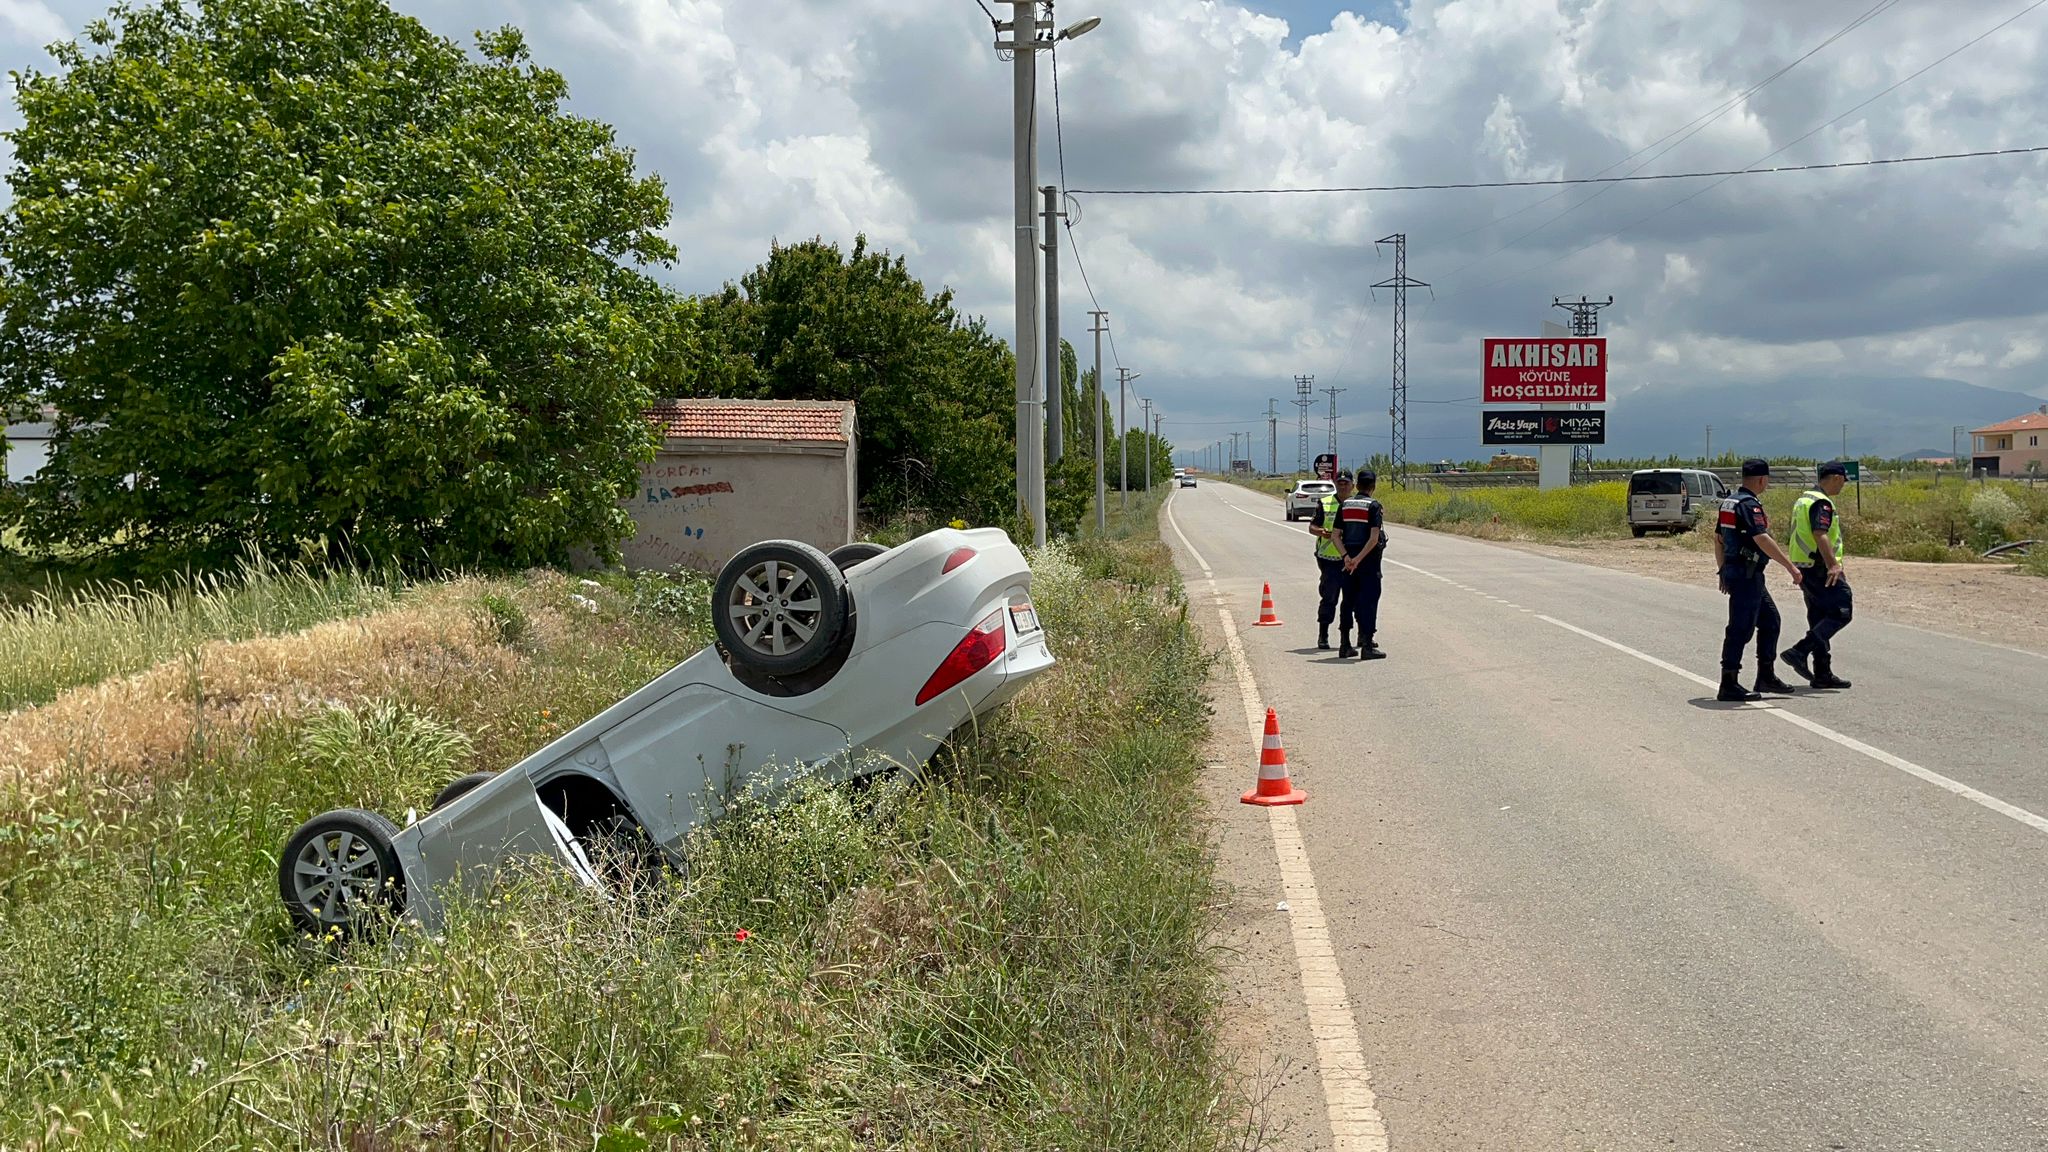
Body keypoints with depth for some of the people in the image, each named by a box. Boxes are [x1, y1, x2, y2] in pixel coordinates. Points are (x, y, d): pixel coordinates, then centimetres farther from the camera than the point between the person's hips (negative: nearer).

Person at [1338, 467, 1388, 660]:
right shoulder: (1373, 506, -9)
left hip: (1348, 559, 5)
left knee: (1349, 601, 11)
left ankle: (1345, 646, 14)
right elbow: (1374, 538, -19)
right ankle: (1367, 646, -4)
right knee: (1369, 600, -1)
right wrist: (1358, 558, -19)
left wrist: (1347, 557, -6)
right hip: (1368, 558, -5)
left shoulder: (1344, 505, 7)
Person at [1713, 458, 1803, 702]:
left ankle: (1766, 676, 20)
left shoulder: (1729, 502, 14)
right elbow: (1762, 540, -26)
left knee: (1769, 620, 16)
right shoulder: (1749, 505, -17)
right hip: (1746, 574, -10)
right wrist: (1790, 566, -24)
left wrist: (1723, 572, 25)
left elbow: (1718, 538, 20)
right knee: (1741, 629, -7)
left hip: (1733, 570, 10)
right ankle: (1729, 686, -5)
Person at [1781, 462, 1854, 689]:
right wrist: (1833, 564, -33)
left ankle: (1822, 674, 13)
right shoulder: (1822, 503, -14)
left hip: (1805, 568, 10)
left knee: (1820, 619, 12)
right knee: (1841, 613, -7)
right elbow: (1820, 535, -26)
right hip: (1820, 568, -10)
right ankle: (1800, 652, -14)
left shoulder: (1804, 500, 18)